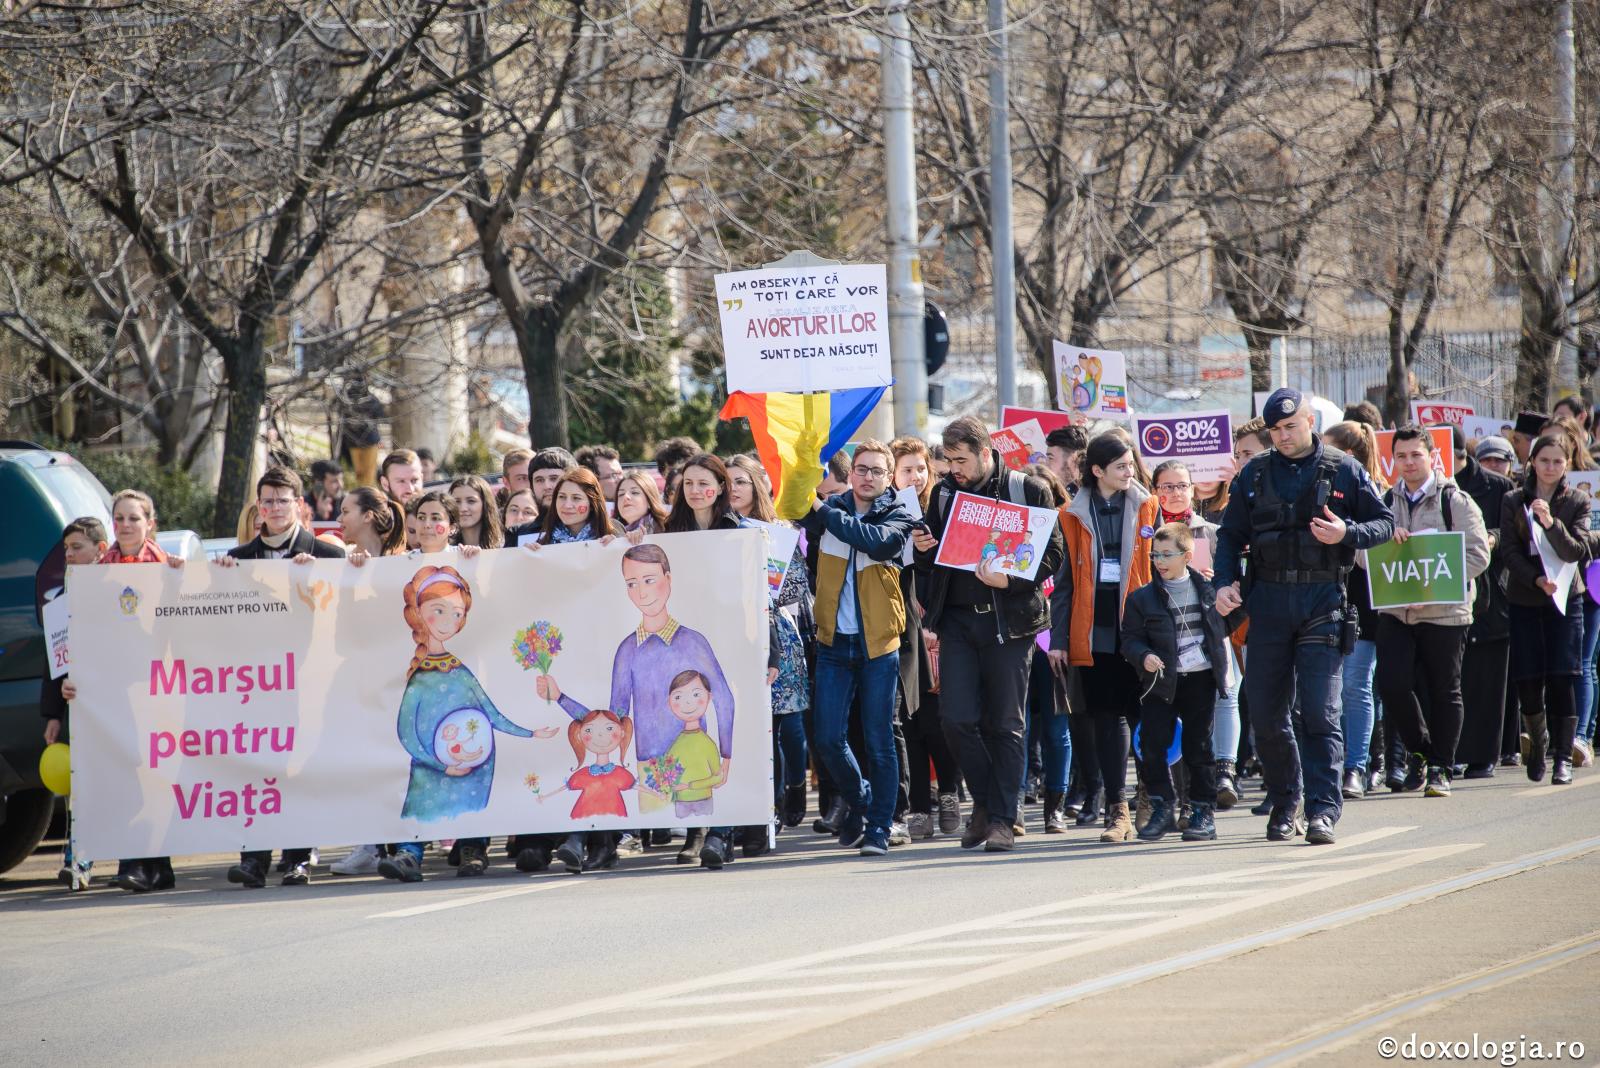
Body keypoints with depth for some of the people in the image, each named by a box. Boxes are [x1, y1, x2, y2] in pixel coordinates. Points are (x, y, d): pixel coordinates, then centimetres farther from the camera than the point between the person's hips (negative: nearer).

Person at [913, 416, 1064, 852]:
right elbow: (931, 566, 19)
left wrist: (1009, 580, -18)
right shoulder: (944, 493, 12)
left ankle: (1002, 818, 7)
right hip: (957, 618, 3)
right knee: (957, 717, -6)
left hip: (1008, 619, -3)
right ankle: (984, 801, 13)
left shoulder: (1028, 491, -1)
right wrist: (924, 550, -4)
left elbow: (1052, 555, -3)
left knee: (1004, 724, 1)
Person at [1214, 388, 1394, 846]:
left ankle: (1322, 810, -12)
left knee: (1320, 712, -10)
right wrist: (1225, 582, -4)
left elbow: (1385, 523, 6)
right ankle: (1283, 803, 20)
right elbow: (1231, 534, 13)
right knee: (1265, 712, 5)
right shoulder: (1254, 474, 10)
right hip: (1268, 598, 3)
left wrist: (1347, 534, -14)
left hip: (1323, 600, -3)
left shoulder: (1344, 471, 4)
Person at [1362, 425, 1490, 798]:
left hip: (1444, 612, -3)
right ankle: (1420, 750, 11)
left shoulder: (1456, 502, -1)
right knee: (1392, 684, -10)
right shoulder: (1384, 504, 12)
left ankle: (1440, 768, 13)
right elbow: (1362, 553, 9)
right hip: (1395, 611, 3)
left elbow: (1477, 555, -7)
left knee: (1445, 692, 3)